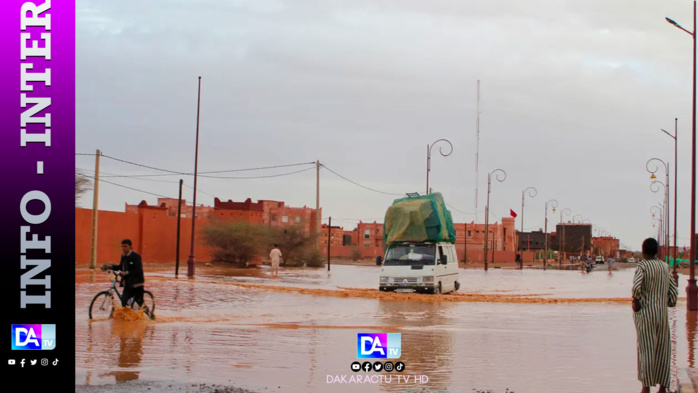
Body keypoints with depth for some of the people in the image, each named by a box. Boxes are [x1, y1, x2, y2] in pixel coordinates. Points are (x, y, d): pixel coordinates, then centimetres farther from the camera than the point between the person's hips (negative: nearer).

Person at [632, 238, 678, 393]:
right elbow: (673, 291, 7)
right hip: (662, 313, 5)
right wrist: (668, 305, 16)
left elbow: (636, 287, -27)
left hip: (644, 313, -5)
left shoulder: (642, 266, -11)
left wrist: (636, 302, -10)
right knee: (662, 351, 9)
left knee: (646, 349, 1)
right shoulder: (664, 267, 7)